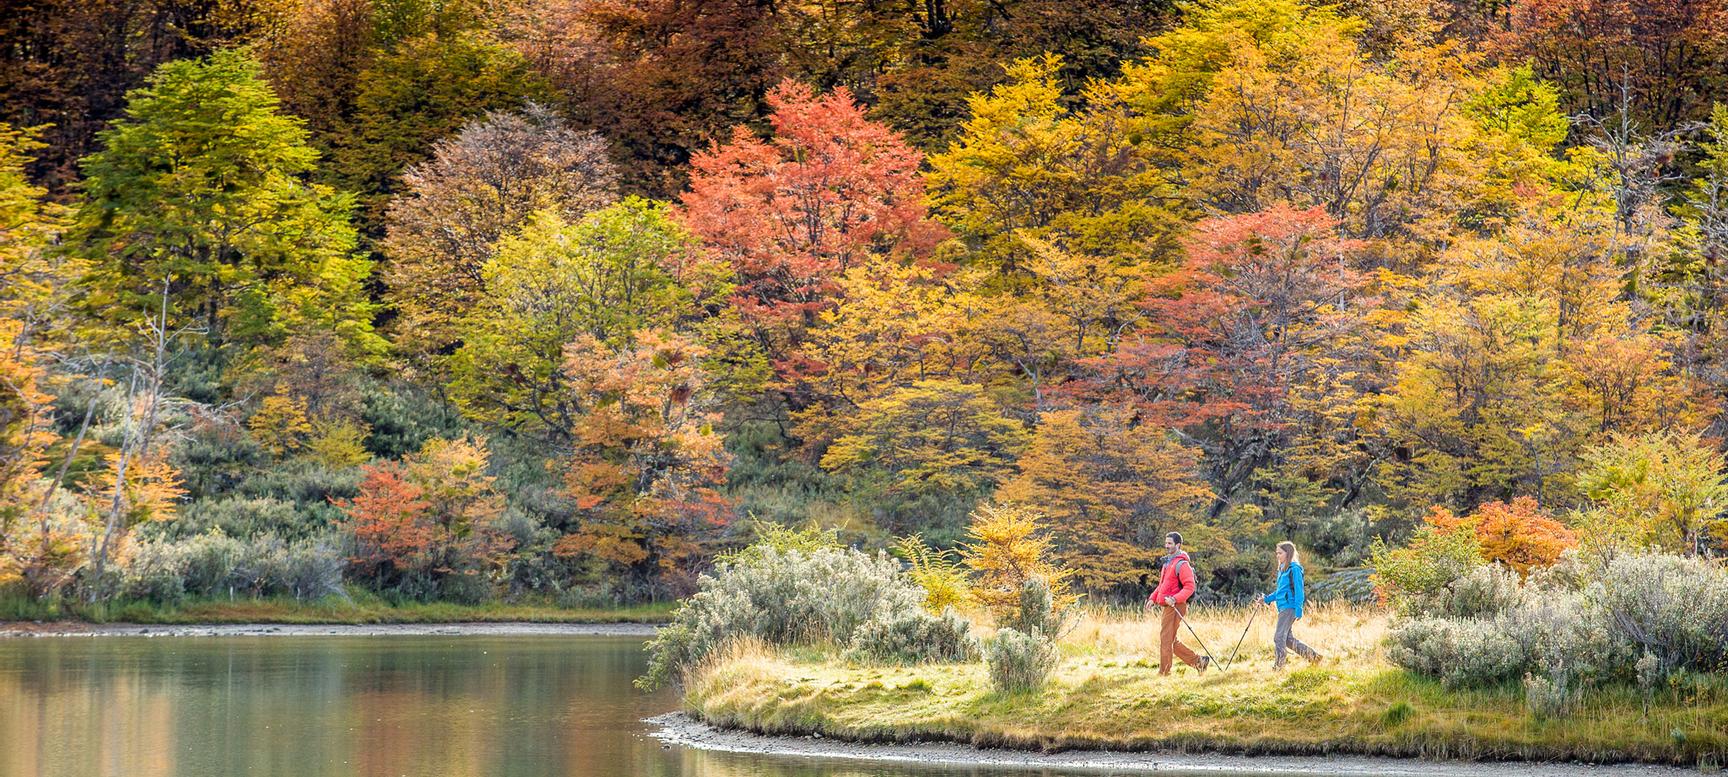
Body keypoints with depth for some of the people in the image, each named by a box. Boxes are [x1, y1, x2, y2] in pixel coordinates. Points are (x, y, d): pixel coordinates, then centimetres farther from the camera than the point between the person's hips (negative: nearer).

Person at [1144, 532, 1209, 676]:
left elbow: (1189, 587, -19)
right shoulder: (1167, 563, 18)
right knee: (1171, 642, 12)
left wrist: (1175, 599, -30)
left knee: (1166, 640, -8)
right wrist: (1153, 598, 14)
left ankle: (1163, 673, -3)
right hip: (1167, 607, 10)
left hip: (1176, 607, -10)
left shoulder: (1182, 565, -12)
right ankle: (1198, 662, 19)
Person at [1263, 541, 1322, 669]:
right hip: (1283, 608, 10)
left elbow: (1299, 591, -15)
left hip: (1290, 607, -10)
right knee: (1287, 639, 11)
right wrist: (1267, 599, 15)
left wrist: (1298, 611, -20)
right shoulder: (1282, 569, 17)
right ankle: (1312, 656, 19)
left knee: (1279, 637, -11)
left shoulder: (1294, 569, -10)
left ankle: (1278, 666, -8)